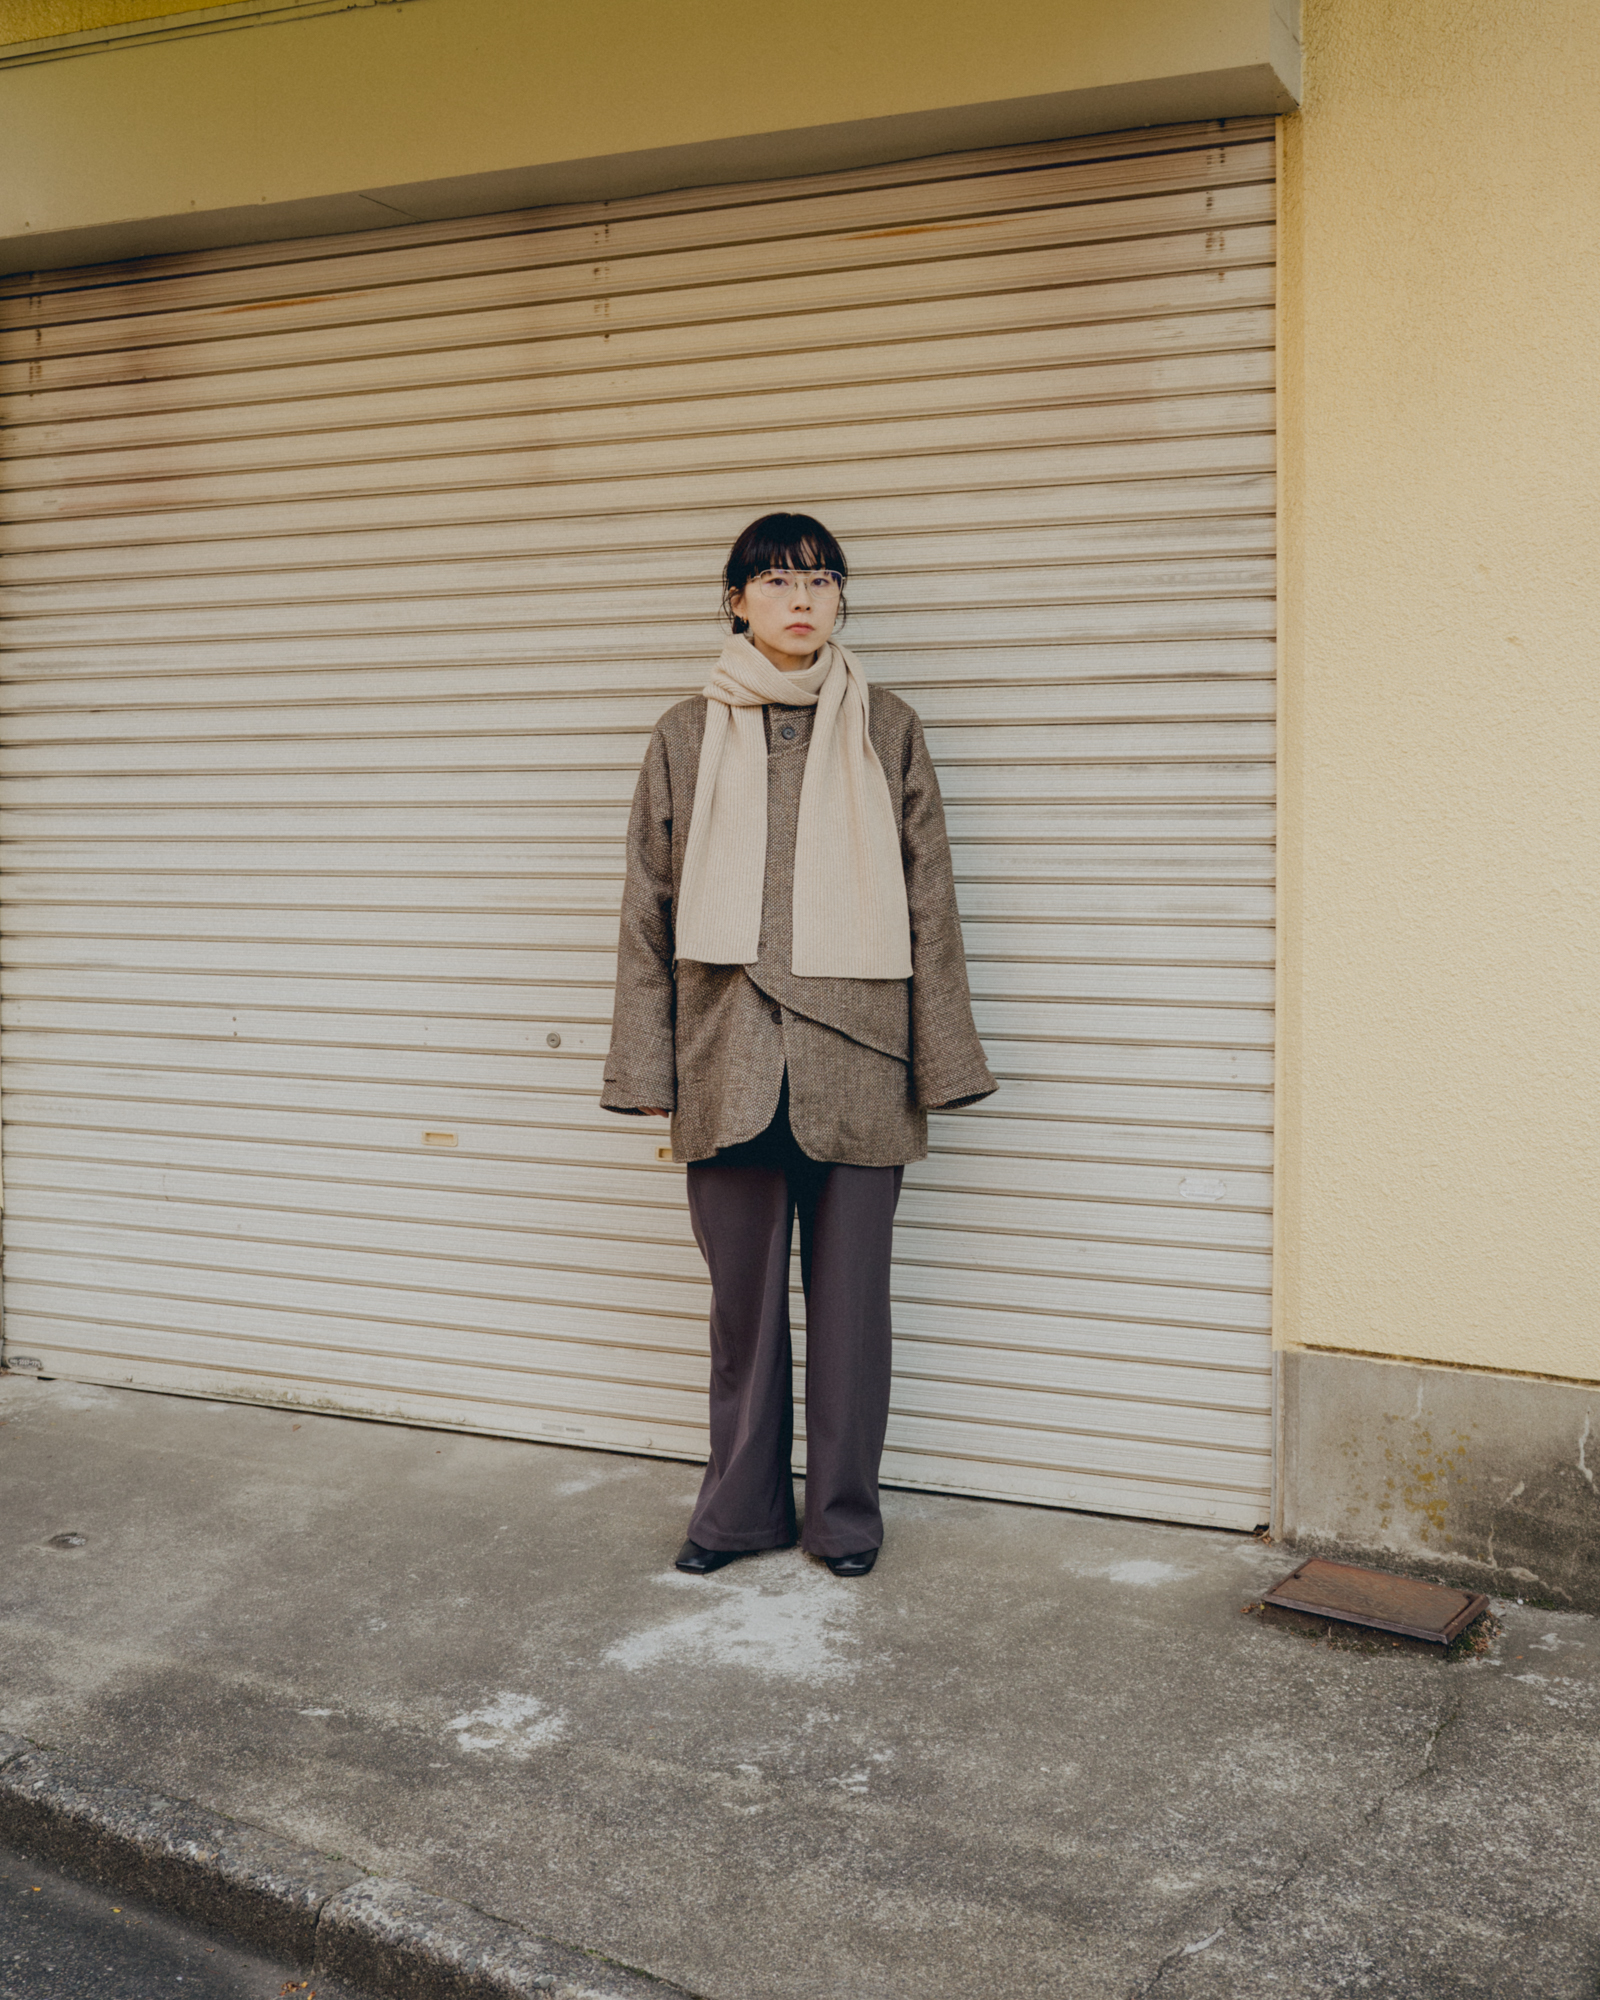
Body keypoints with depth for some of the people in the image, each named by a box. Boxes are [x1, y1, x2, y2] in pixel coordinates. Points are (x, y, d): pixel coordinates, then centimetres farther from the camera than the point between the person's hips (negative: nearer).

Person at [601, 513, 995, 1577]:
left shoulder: (887, 728, 6)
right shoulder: (688, 734, 7)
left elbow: (929, 899, 5)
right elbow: (650, 909, 7)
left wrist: (941, 1060, 0)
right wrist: (647, 1070, 3)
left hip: (854, 1059, -1)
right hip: (731, 1060, 1)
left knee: (851, 1292, 7)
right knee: (743, 1295, 10)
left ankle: (845, 1509, 23)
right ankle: (742, 1505, 25)